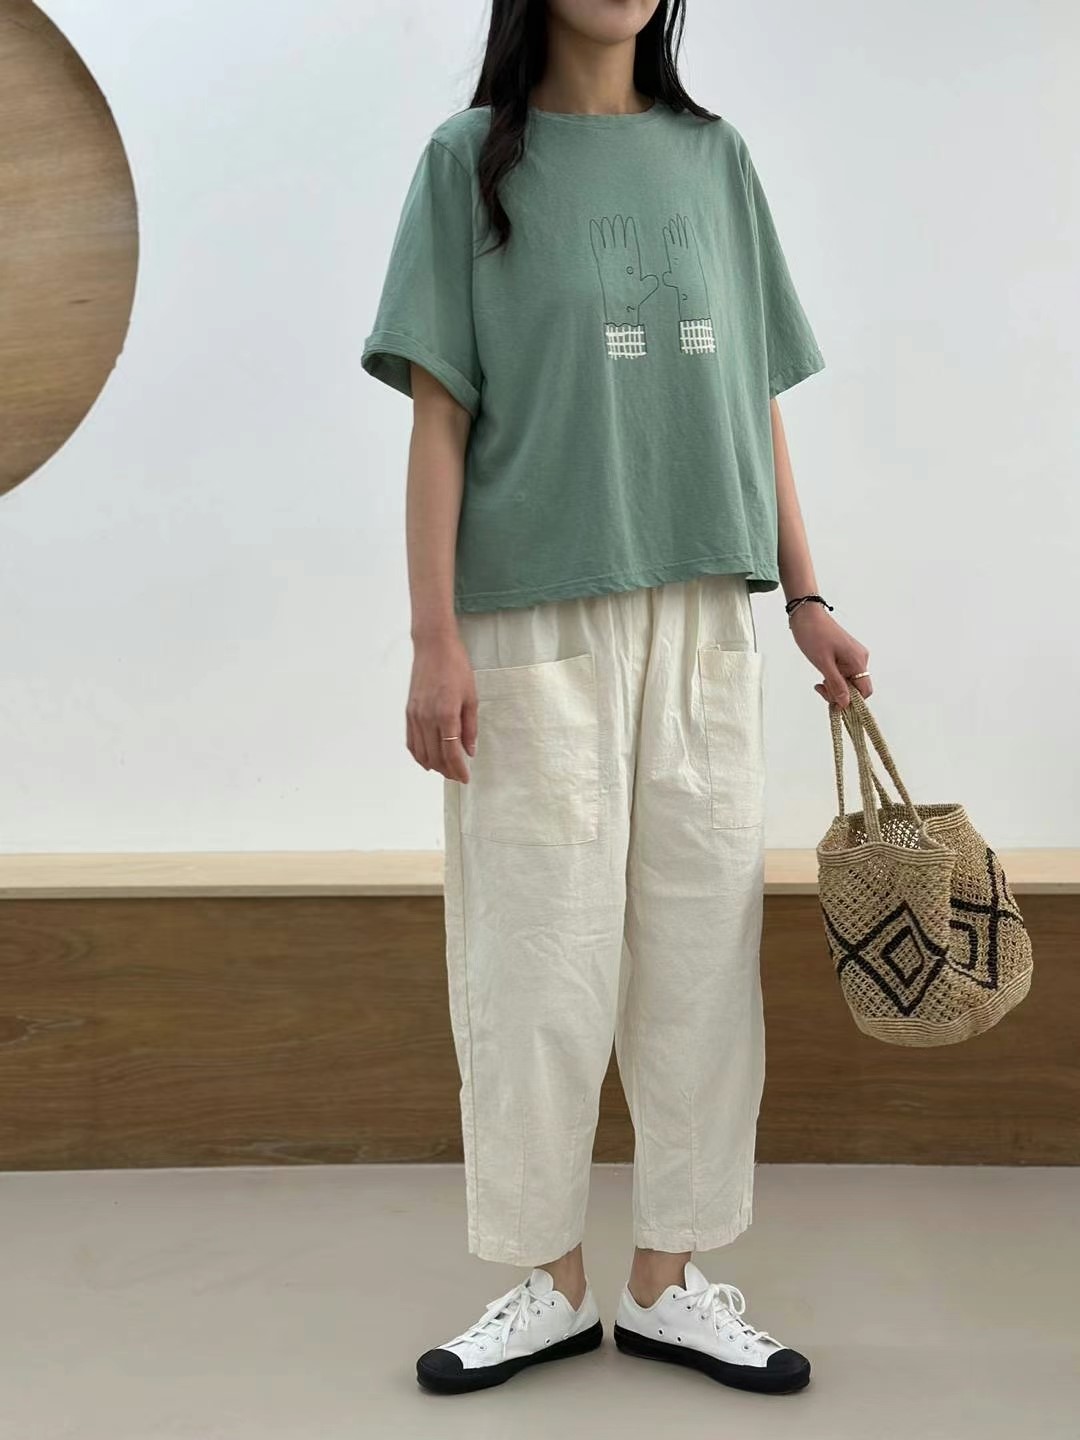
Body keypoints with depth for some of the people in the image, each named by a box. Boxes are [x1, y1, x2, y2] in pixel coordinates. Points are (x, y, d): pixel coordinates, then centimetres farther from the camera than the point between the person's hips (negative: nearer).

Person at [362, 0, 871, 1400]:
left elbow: (755, 400, 14)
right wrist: (433, 642, -9)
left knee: (700, 950, 4)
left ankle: (667, 1282, 18)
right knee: (540, 965, 1)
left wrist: (805, 599, 9)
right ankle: (552, 1283, 18)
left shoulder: (714, 156, 15)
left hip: (700, 617, 3)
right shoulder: (471, 159, 5)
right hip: (534, 619, -3)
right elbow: (439, 415, -2)